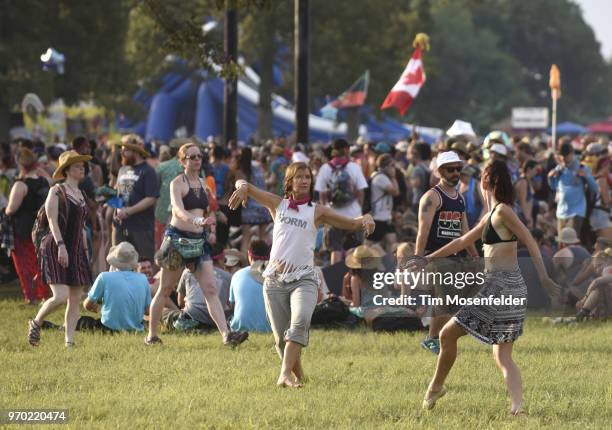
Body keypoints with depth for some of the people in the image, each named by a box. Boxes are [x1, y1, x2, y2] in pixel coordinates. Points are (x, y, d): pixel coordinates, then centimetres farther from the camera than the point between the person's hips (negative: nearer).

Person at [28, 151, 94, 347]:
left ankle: (69, 340, 4)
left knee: (75, 299, 1)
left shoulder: (81, 195, 16)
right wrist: (61, 245, -25)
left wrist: (84, 251, 19)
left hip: (76, 251, 7)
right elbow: (52, 220, -14)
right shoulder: (57, 191, -5)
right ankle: (36, 323, 6)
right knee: (61, 296, -17)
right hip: (56, 249, -7)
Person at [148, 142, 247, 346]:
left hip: (199, 241, 5)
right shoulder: (177, 183, -8)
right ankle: (151, 335, 17)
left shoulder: (203, 184, 12)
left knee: (210, 289, -7)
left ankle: (226, 334, -17)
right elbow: (179, 210, -26)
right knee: (165, 290, 5)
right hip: (178, 238, -5)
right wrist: (199, 221, -43)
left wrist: (211, 231, 11)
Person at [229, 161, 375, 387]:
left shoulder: (317, 211, 9)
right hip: (275, 279, 2)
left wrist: (365, 219, -13)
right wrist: (242, 186, -16)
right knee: (281, 336, 1)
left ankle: (285, 374, -35)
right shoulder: (278, 204, 11)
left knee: (300, 322, -28)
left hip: (303, 278, -2)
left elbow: (351, 223, 9)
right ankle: (298, 376, 20)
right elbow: (244, 185, 8)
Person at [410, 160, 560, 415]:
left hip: (500, 287, -9)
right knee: (502, 357, 6)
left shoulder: (502, 211, -9)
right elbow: (463, 241, 29)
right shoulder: (492, 215, 18)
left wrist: (543, 277, -25)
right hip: (512, 289, 9)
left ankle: (436, 387, 19)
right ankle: (518, 405, -11)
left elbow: (530, 242, -17)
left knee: (448, 334, 6)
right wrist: (429, 259, 34)